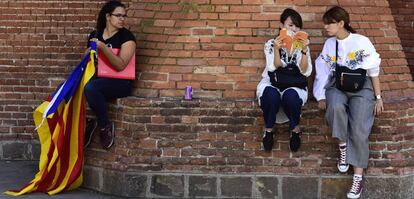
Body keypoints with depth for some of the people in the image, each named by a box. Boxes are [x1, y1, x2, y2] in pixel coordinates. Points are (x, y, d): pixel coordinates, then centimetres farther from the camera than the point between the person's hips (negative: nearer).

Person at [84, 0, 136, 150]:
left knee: (90, 87, -36)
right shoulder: (95, 35, 11)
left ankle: (105, 126, -16)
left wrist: (103, 47, -25)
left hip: (120, 82, -5)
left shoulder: (126, 37, -5)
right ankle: (85, 123, -4)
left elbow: (120, 65, -17)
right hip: (98, 79, 6)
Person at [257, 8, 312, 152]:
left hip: (294, 84, 1)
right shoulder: (271, 44, -1)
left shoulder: (302, 45, 4)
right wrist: (277, 49, -29)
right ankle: (268, 129, -12)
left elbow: (305, 72, -10)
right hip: (272, 82, -1)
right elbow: (275, 68, -14)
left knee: (291, 96, -36)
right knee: (271, 94, -37)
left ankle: (295, 129, -8)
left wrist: (304, 50, -23)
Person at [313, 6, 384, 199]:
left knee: (358, 130, -23)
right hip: (337, 86, 3)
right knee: (336, 107, -36)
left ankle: (358, 176, -20)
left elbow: (373, 71, -1)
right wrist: (321, 96, 0)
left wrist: (378, 98, -1)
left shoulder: (362, 42, -5)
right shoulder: (329, 44, 7)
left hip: (361, 87, -3)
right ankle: (343, 145, -13)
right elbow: (323, 71, 10)